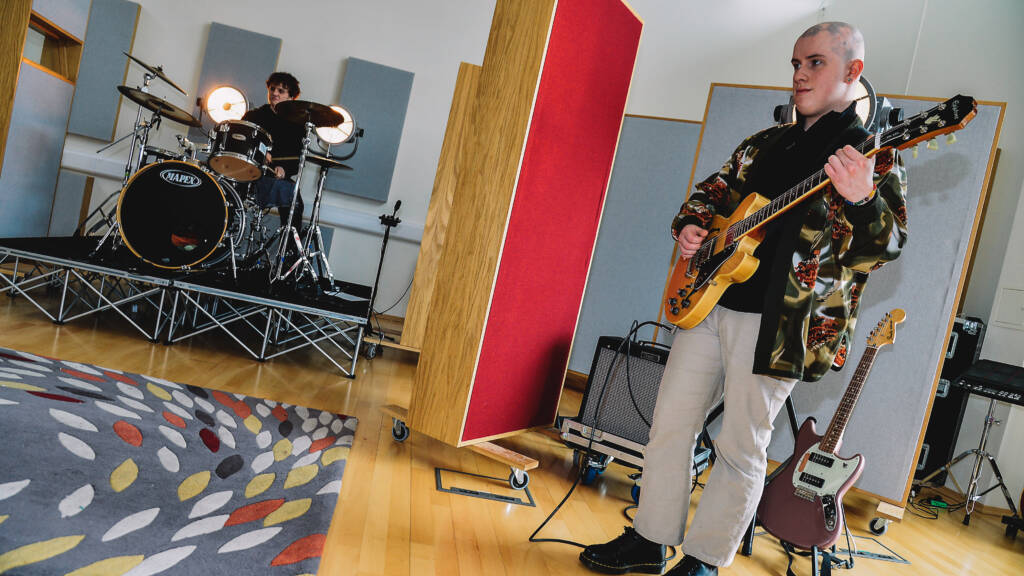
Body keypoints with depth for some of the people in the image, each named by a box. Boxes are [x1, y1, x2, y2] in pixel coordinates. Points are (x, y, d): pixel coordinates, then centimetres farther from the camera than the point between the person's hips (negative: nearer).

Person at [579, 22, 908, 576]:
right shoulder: (764, 143, 16)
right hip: (709, 301, 6)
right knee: (671, 424, 10)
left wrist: (862, 202, -32)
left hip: (778, 325, -6)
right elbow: (711, 190, 25)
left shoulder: (874, 156, -1)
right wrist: (690, 224, 4)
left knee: (741, 448, 4)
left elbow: (887, 244, -11)